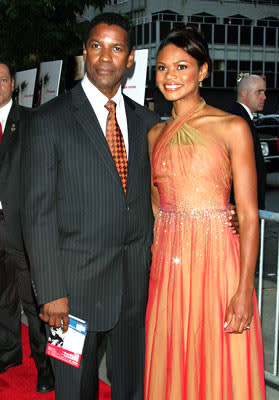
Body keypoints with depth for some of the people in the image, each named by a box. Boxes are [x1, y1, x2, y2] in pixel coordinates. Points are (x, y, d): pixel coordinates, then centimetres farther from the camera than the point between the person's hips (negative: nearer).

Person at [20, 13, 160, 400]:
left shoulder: (146, 121, 8)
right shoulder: (49, 119, -7)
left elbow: (153, 197, 12)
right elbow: (38, 212, -10)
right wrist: (51, 292, -14)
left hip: (137, 281, 4)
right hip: (77, 281, -4)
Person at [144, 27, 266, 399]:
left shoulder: (232, 128, -4)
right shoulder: (156, 134, 12)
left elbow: (249, 216, -8)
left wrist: (244, 290, -15)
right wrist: (154, 265, 6)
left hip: (217, 259, -4)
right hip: (167, 265, 4)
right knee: (170, 369, 11)